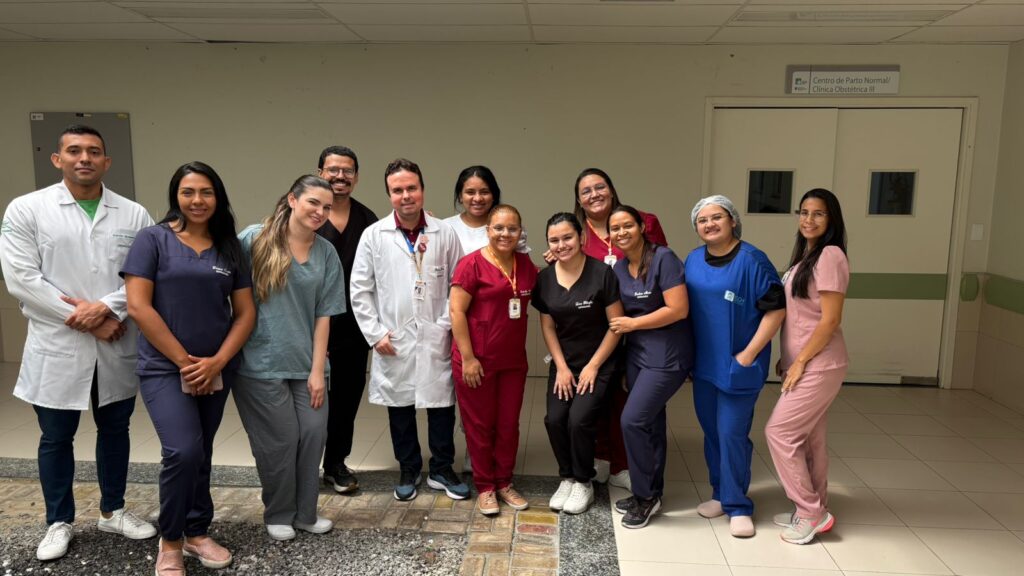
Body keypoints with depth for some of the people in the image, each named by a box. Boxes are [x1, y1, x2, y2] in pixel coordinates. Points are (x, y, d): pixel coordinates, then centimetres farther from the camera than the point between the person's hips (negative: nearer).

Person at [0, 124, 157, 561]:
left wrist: (107, 307, -18)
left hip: (118, 347, 2)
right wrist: (85, 321, -13)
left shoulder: (134, 214, 3)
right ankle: (59, 522, 29)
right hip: (57, 347, -2)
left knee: (115, 429, 15)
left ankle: (112, 511, 32)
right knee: (56, 438, 11)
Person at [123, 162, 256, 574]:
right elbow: (137, 306, -11)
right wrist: (183, 360, -12)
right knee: (183, 452, -16)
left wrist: (217, 361, -8)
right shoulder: (153, 239, -4)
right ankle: (170, 542, 6)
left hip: (217, 370, 4)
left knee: (201, 456, 13)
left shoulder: (229, 247, 6)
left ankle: (197, 533, 30)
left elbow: (245, 312, 5)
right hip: (164, 368, -4)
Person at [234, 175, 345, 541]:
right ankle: (279, 515, 27)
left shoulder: (326, 253, 6)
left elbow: (323, 315, 5)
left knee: (313, 435, 4)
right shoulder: (254, 240, -6)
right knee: (279, 441, 4)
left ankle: (305, 513, 26)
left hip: (306, 363, 4)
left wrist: (318, 369, 1)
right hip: (261, 362, -3)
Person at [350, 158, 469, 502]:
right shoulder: (374, 235, -2)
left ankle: (442, 469, 28)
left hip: (436, 339, 0)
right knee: (400, 409, 12)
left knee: (442, 405, 9)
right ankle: (408, 471, 30)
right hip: (393, 341, 0)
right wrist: (375, 333, -4)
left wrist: (449, 324, -4)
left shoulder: (445, 233, 0)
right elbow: (360, 290, 0)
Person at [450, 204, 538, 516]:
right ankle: (484, 487, 23)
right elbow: (456, 311, -13)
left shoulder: (525, 264, 6)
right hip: (476, 360, -5)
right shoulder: (472, 264, -12)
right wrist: (467, 358, -16)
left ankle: (504, 483, 29)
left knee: (509, 424, 13)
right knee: (480, 425, 8)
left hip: (513, 360, 5)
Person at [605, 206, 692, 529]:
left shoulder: (663, 259, -15)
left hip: (667, 355, -7)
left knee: (633, 420, -10)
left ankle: (646, 495, 8)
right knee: (650, 422, 14)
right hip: (636, 353, 7)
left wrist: (632, 324, -14)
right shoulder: (619, 267, 6)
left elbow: (678, 309, -20)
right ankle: (650, 493, 27)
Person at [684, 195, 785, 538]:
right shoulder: (693, 260, 6)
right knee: (710, 430, 14)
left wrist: (749, 354, -16)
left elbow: (776, 308, -14)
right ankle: (720, 493, 30)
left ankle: (737, 506, 12)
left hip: (738, 365, -6)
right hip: (704, 363, 6)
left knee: (732, 433, -3)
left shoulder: (751, 260, -12)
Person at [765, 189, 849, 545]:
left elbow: (830, 320, -19)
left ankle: (812, 513, 6)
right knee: (808, 438, 13)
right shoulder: (806, 255, 12)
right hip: (804, 363, 9)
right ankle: (815, 511, 24)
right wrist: (787, 358, 13)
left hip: (818, 365, -9)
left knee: (779, 431, -6)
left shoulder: (830, 255, -16)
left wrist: (799, 362, -16)